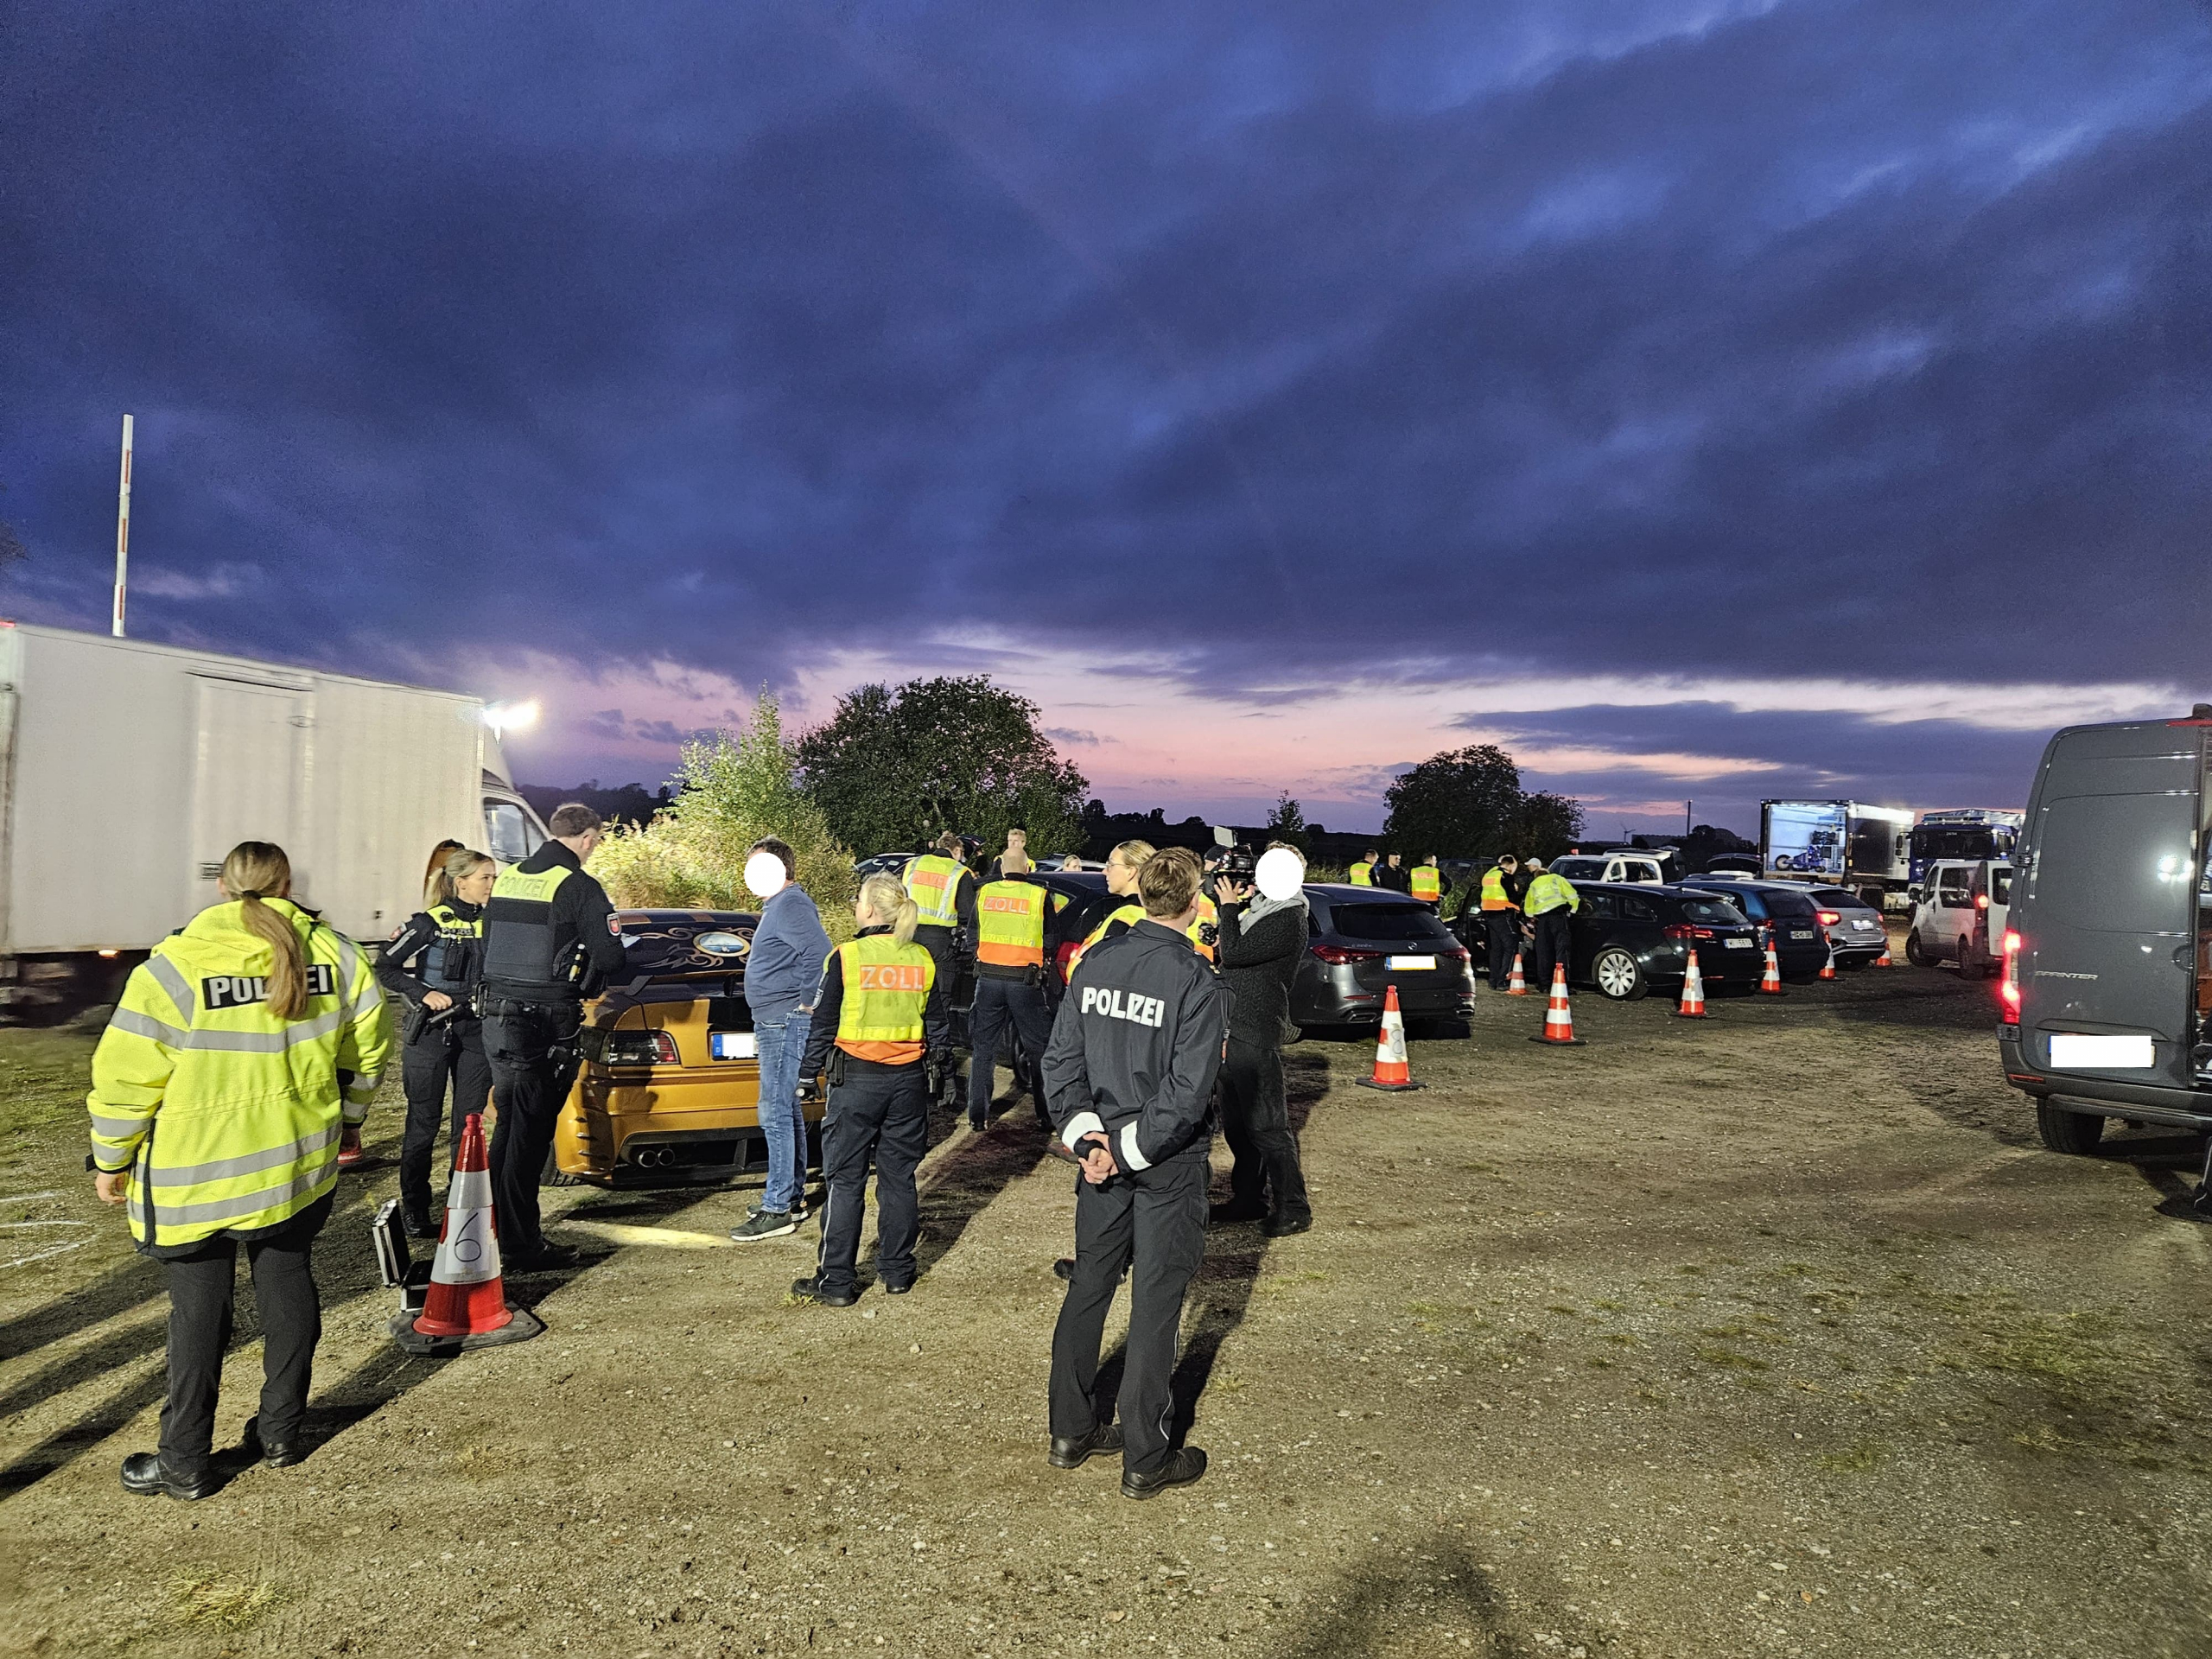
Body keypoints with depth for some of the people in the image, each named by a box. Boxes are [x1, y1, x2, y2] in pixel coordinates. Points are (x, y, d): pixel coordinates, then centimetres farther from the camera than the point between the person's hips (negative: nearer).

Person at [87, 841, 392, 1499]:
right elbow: (367, 1050, 7)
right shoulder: (336, 954, -2)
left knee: (199, 1308, 7)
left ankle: (185, 1461, 18)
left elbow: (125, 1077, -11)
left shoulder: (175, 966, -14)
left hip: (195, 1174, -3)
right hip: (300, 1165, 3)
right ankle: (282, 1431, 27)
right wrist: (344, 1118, 23)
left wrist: (111, 1159, 3)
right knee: (287, 1286, 16)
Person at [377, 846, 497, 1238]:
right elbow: (385, 968, -8)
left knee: (469, 1125, 6)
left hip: (476, 1034, 4)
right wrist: (424, 994, -17)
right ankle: (414, 1212, 13)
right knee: (423, 1125, 3)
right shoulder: (431, 922, -7)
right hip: (430, 1034, -4)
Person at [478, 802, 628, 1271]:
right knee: (529, 1136, -1)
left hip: (496, 1021, 7)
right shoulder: (578, 886, -12)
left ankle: (498, 1231, 28)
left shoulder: (507, 878, 10)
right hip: (545, 1026, -7)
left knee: (507, 1127, 18)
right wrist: (585, 982, 5)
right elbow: (610, 956, -14)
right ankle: (520, 1246, 6)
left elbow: (489, 946, 14)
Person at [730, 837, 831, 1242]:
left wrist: (807, 1003, -20)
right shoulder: (778, 905, 18)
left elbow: (820, 954, -27)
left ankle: (778, 1210, -5)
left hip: (785, 1022, -11)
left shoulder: (791, 905, -16)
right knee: (787, 1110, 16)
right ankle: (793, 1197, 24)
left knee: (775, 1113, -9)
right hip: (775, 1021, 11)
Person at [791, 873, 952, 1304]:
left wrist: (808, 1075, 4)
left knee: (845, 1178, 4)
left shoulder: (846, 956, -9)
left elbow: (822, 1024, -5)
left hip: (856, 1078, -4)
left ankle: (835, 1281, 8)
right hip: (908, 1081, 4)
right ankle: (897, 1272, 20)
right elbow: (938, 1026, 9)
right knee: (898, 1175, 12)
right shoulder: (922, 960, 3)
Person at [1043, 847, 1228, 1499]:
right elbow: (1188, 1090, -21)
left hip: (1102, 1153, 5)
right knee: (1155, 1304, 6)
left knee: (1089, 1287, 17)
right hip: (1168, 1163, -5)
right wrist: (1128, 1149, -14)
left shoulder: (1096, 962, -1)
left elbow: (1061, 1058, -1)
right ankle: (1146, 1459, 17)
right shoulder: (1198, 981, -17)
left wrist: (1083, 1133, -3)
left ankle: (1072, 1431, 29)